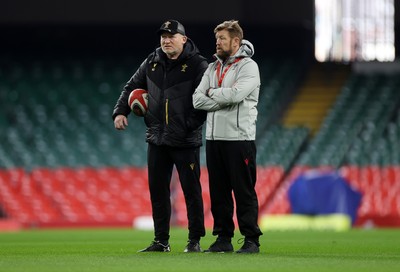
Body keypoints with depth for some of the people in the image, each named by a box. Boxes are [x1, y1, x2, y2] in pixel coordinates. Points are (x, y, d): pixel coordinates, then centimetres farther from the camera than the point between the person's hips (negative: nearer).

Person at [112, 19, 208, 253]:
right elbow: (132, 87, 18)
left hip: (186, 141, -6)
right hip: (157, 139, 6)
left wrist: (189, 126, -22)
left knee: (192, 190, 0)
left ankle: (195, 240, 7)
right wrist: (120, 111, 2)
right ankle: (161, 241, 16)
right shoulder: (152, 63, 10)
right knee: (158, 190, 8)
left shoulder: (197, 65, -8)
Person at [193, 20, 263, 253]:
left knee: (244, 192, -5)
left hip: (239, 138, -6)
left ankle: (251, 240, -2)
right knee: (218, 192, 7)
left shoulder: (248, 66, -4)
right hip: (214, 138, 7)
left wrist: (212, 93, -4)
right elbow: (198, 100, 5)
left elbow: (235, 94, -21)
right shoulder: (213, 68, 16)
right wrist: (224, 100, -10)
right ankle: (224, 238, 13)